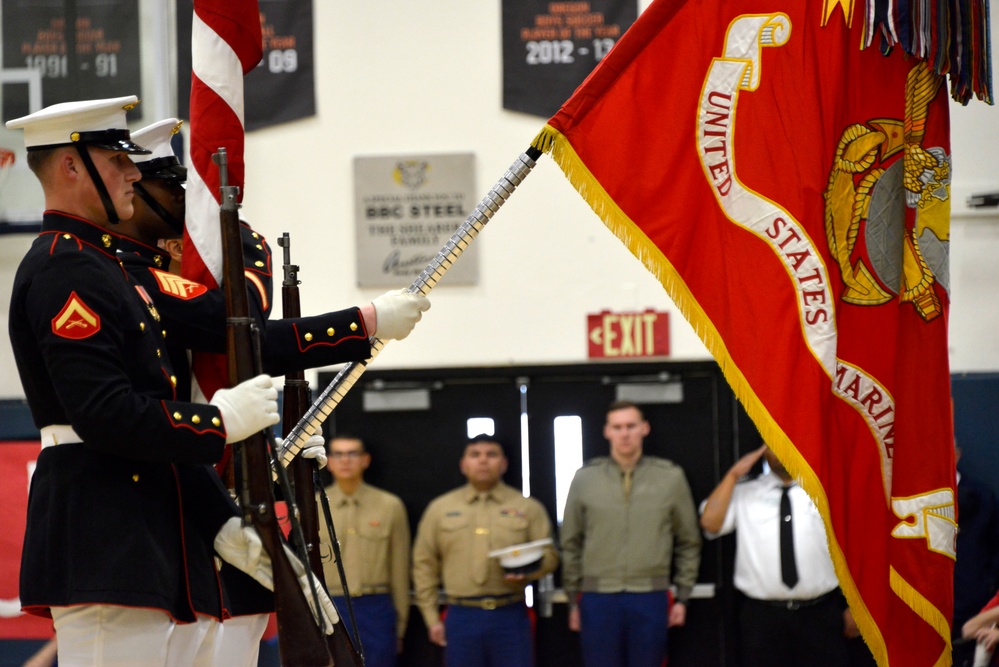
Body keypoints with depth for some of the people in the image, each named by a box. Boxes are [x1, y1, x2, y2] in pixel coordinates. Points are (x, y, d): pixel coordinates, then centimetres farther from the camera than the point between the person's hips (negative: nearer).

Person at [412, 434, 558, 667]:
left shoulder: (528, 508, 8)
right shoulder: (440, 509, 10)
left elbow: (548, 554, 7)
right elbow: (424, 564, 10)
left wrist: (528, 572, -16)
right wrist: (432, 618, 4)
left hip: (510, 616, -1)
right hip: (461, 618, 1)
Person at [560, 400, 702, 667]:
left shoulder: (671, 477, 2)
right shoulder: (585, 478, 3)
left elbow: (688, 542, 10)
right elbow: (571, 544, 9)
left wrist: (683, 596, 7)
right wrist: (573, 600, 8)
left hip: (650, 598, 0)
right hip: (598, 598, 0)